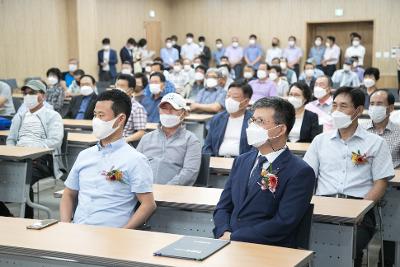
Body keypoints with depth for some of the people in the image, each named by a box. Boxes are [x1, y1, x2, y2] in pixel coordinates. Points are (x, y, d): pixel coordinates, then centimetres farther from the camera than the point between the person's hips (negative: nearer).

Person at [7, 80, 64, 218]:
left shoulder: (52, 116, 9)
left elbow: (54, 141, -5)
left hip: (40, 159, -5)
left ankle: (27, 219, -22)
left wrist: (30, 149, -16)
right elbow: (10, 140, 24)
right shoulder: (19, 117, 28)